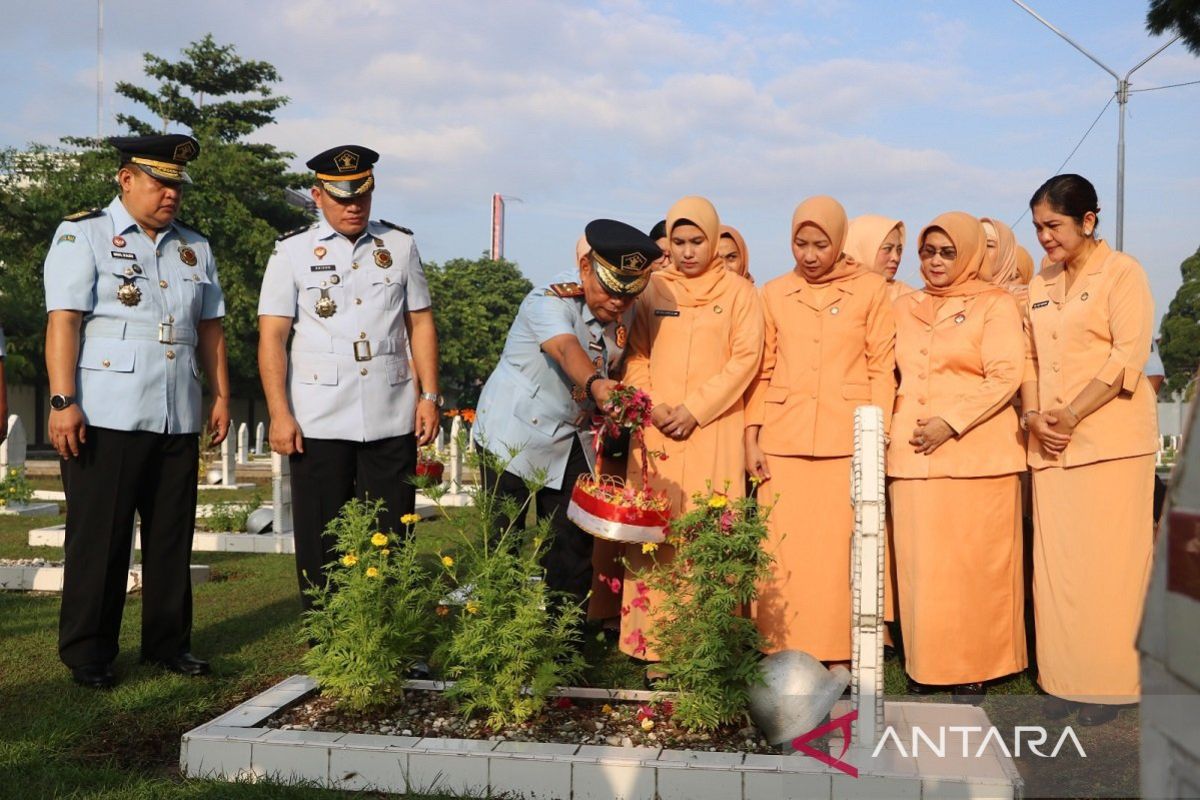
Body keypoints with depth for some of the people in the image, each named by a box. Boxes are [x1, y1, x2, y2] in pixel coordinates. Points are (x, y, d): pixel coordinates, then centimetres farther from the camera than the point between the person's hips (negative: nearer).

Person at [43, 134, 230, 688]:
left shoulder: (194, 247, 17)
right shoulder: (82, 234, 0)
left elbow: (209, 327, 19)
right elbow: (63, 321, -8)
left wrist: (221, 396, 12)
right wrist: (63, 402, -16)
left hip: (177, 419, 5)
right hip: (106, 418, -5)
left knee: (172, 537, 10)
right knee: (99, 539, 1)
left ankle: (169, 643, 21)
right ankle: (87, 655, 13)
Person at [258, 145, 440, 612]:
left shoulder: (400, 245, 10)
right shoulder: (292, 252, 3)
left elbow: (420, 324, 12)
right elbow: (272, 336, -1)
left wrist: (429, 395, 3)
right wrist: (279, 415, -9)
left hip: (392, 420, 2)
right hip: (319, 422, -1)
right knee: (321, 543, 6)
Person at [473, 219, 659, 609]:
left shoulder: (623, 312, 0)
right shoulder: (551, 300, -23)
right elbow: (566, 349, -43)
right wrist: (594, 384, -61)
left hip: (573, 441, 6)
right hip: (513, 434, -6)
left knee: (575, 545, 3)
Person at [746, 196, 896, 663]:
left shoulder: (871, 289, 5)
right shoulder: (774, 294, 12)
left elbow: (882, 370, 3)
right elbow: (762, 371, 12)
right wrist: (751, 437, 4)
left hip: (846, 439, -2)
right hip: (782, 440, 2)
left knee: (836, 550, -3)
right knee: (783, 551, 0)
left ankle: (835, 657, 7)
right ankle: (783, 656, 8)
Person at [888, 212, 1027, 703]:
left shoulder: (995, 305, 4)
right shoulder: (905, 308, 18)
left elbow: (1005, 376, -6)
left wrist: (951, 422, -14)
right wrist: (889, 430, 6)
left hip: (976, 454, -4)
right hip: (912, 456, 4)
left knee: (973, 565, -3)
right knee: (919, 565, 3)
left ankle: (973, 670, 7)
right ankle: (924, 666, 12)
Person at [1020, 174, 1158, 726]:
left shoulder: (1122, 273, -1)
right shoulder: (1040, 287, 16)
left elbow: (1129, 356, -10)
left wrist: (1071, 415, -15)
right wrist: (1033, 416, -4)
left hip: (1111, 440, -5)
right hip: (1051, 447, 5)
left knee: (1109, 564, -3)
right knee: (1056, 565, 4)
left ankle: (1108, 684, 7)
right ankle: (1065, 680, 12)